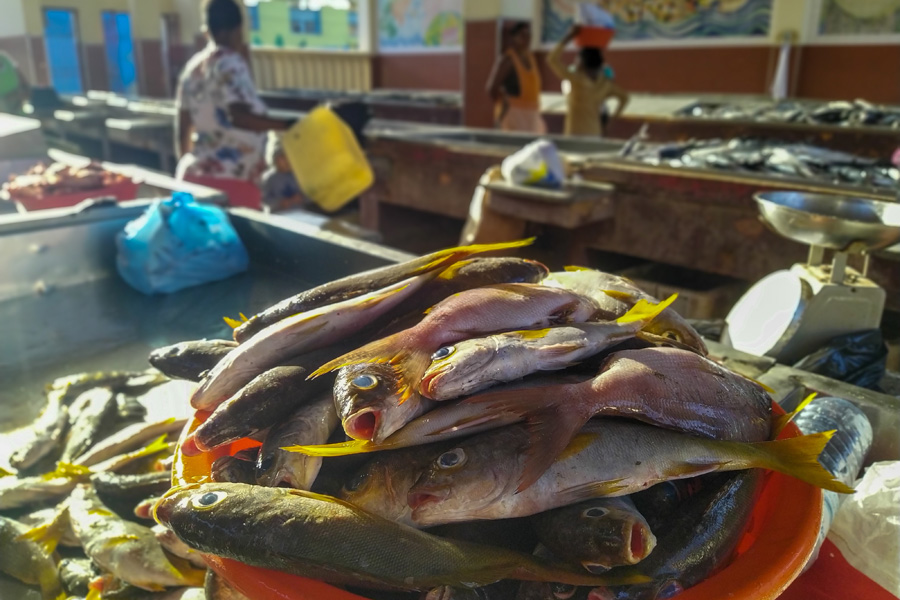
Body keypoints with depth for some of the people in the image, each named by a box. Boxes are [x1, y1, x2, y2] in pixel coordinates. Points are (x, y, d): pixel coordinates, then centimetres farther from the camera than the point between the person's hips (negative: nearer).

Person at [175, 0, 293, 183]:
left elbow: (183, 126, 18)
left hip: (198, 172, 9)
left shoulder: (194, 65, 14)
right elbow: (240, 117, -24)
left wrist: (187, 169, 27)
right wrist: (286, 125, -23)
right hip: (226, 178, -9)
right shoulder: (229, 63, -10)